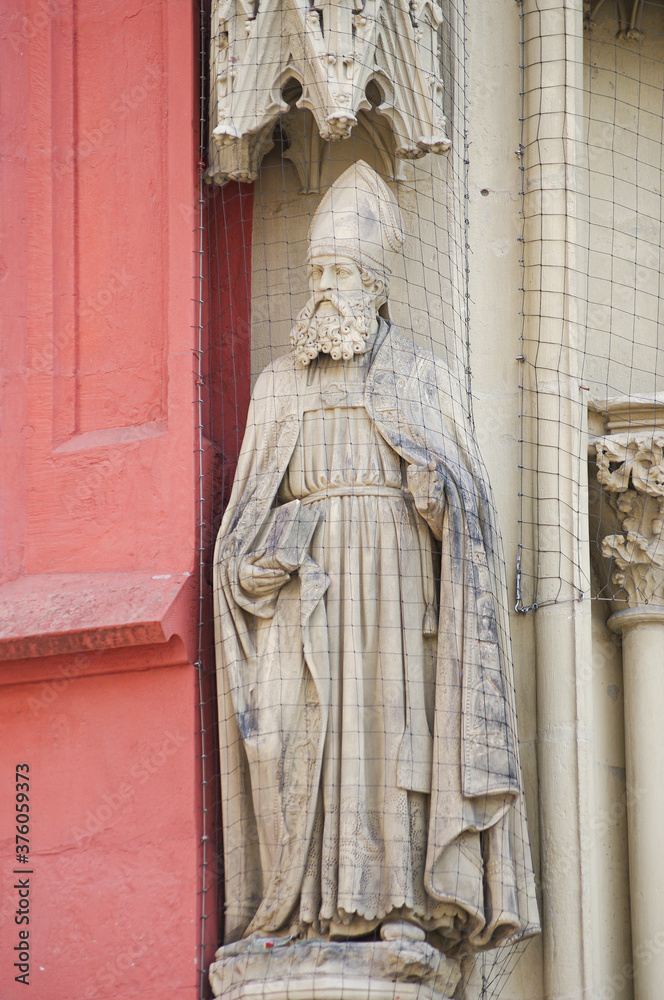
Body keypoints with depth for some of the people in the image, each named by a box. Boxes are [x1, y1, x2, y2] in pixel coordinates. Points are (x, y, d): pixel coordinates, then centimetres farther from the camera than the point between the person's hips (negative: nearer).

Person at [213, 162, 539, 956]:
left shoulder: (420, 376, 10)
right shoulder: (279, 385, 17)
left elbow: (466, 489, 4)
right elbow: (252, 504, 15)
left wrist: (439, 493, -19)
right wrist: (262, 550, -6)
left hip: (397, 570, -2)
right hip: (305, 581, 2)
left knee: (397, 722, -11)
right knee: (302, 726, -11)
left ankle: (405, 901, -11)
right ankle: (318, 902, -12)